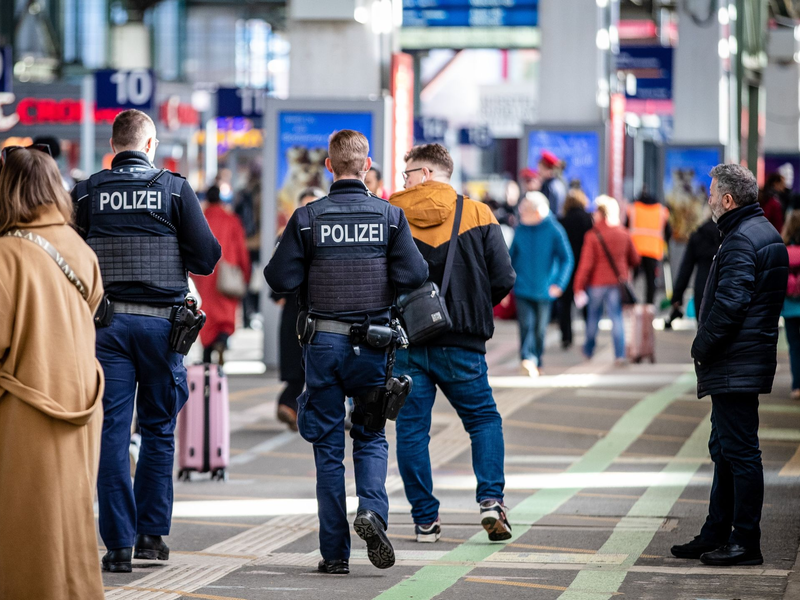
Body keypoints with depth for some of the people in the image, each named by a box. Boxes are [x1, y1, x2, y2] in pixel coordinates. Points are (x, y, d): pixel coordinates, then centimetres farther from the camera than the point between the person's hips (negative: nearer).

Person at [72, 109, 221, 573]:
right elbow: (207, 257, -4)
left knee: (112, 433, 2)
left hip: (105, 322, 0)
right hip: (161, 321, 0)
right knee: (159, 429, 14)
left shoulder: (88, 192, 0)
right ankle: (152, 533, 14)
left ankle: (119, 543, -2)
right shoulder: (174, 189, -2)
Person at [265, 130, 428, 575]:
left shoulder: (307, 218, -5)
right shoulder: (389, 216, -3)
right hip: (372, 342, 0)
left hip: (323, 342, 0)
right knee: (371, 436, 14)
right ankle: (372, 509, -14)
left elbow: (281, 279, -8)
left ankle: (335, 552, 5)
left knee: (328, 444, 7)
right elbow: (413, 275, -10)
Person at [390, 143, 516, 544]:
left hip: (405, 342, 0)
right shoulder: (477, 215, 0)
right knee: (484, 419, 15)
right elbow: (503, 279, -3)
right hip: (460, 344, 0)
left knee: (412, 429, 8)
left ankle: (425, 519, 8)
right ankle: (491, 500, -3)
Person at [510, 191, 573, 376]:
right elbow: (511, 257, 11)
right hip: (522, 289, 1)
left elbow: (567, 259, -4)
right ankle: (528, 358, -25)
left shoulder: (554, 231, -6)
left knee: (540, 329, 10)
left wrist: (559, 283, -16)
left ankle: (536, 363, 25)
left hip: (544, 290, -1)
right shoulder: (521, 230, 2)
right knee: (526, 325, -15)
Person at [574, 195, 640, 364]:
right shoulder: (623, 235, 1)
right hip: (617, 282, 2)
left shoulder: (592, 236, -12)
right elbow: (635, 259, 12)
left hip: (596, 283, -2)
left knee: (593, 317, 15)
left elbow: (586, 264, -13)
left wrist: (579, 287, -8)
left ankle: (589, 350, 30)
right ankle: (620, 354, -8)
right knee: (617, 318, 1)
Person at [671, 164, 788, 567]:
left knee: (739, 451, -7)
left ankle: (746, 543, -4)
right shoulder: (766, 234, 17)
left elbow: (730, 305, -24)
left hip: (734, 367, -11)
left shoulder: (741, 242, -17)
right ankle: (716, 537, 23)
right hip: (748, 362, 11)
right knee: (726, 450, 16)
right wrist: (707, 350, 17)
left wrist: (702, 348, -12)